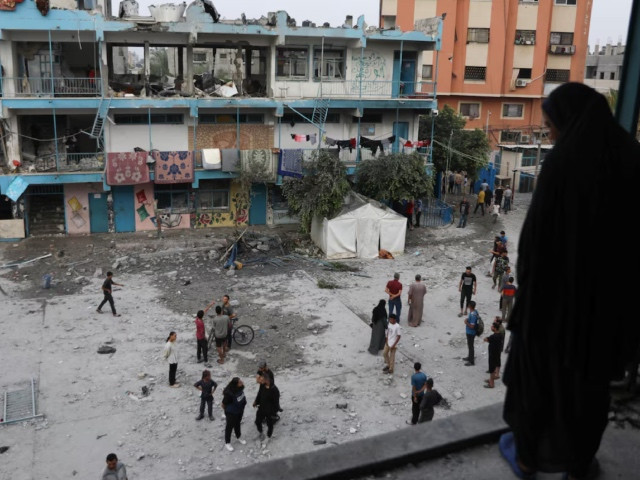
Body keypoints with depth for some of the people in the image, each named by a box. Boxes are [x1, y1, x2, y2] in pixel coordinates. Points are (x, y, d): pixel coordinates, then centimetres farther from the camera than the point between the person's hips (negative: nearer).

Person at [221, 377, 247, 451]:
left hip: (240, 410, 6)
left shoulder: (240, 388, -20)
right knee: (229, 426, 16)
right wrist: (228, 411, -3)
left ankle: (238, 437, 54)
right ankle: (227, 443, 37)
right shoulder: (229, 393, -39)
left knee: (237, 424, 29)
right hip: (231, 413, -6)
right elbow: (223, 404, -22)